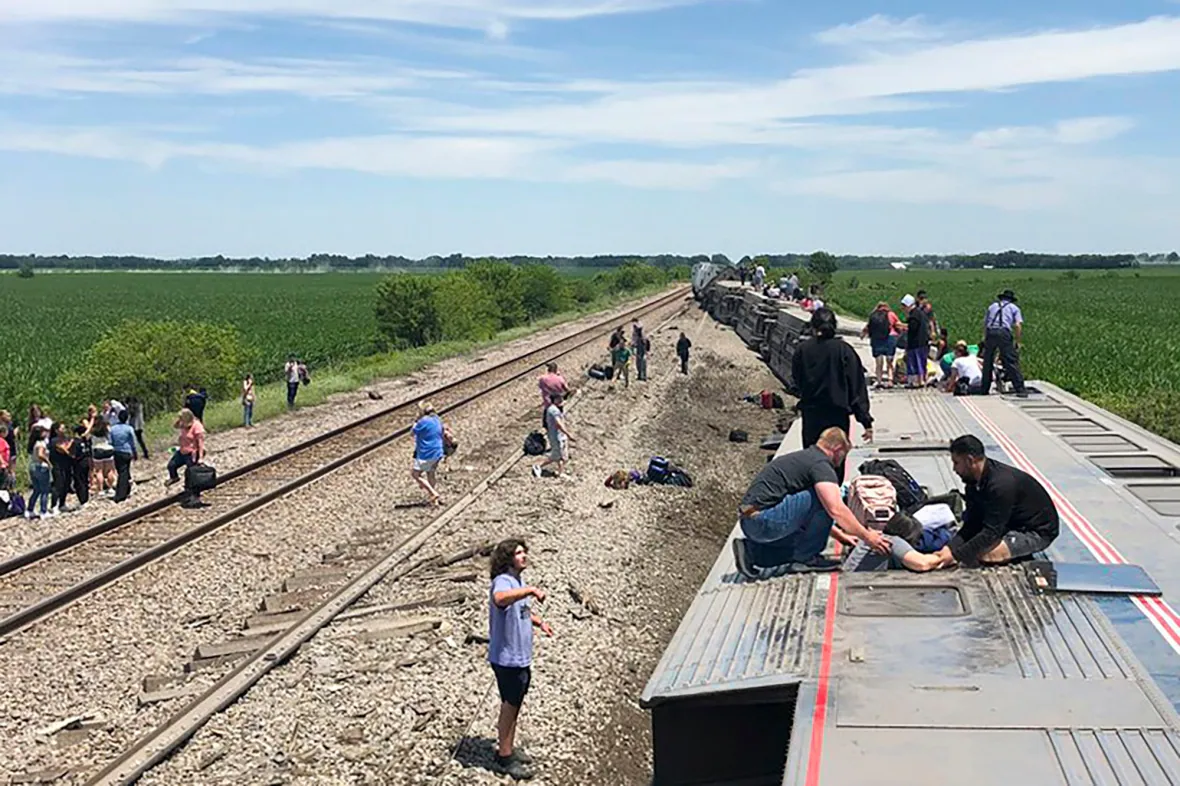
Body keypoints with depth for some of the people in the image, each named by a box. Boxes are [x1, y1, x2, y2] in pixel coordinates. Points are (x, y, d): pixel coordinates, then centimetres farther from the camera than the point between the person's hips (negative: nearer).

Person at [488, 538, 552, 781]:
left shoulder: (520, 582, 10)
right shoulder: (502, 582, -21)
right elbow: (499, 599, -47)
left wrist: (539, 622, 12)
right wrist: (531, 590, -50)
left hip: (521, 658, 9)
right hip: (507, 659, -9)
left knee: (514, 705, 20)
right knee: (510, 707, 2)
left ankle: (509, 748, 34)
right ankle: (504, 758, 13)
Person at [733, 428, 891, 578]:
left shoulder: (803, 457, 24)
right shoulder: (820, 464, -8)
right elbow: (836, 510, -19)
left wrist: (840, 535, 38)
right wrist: (866, 537, -9)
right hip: (765, 520, -10)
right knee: (824, 499, -8)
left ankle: (751, 551, 12)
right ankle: (805, 558, 0)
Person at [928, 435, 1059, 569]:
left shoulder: (1001, 484, -32)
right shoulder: (975, 482, -4)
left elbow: (991, 533, -31)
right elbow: (972, 524, -4)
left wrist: (955, 554, -31)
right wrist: (950, 547, -20)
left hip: (1038, 532, -9)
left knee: (984, 553, -28)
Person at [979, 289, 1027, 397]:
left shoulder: (992, 306, 27)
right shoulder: (1014, 308, 19)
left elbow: (984, 324, 25)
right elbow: (1018, 325, 5)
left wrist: (985, 338, 34)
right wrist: (1018, 342, 10)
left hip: (990, 333, 3)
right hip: (1004, 333, -3)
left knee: (987, 362, 13)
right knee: (1011, 362, -4)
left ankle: (984, 390, 18)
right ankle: (1020, 389, -8)